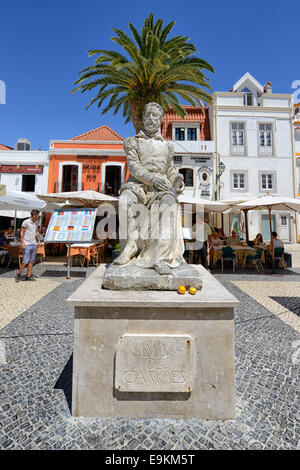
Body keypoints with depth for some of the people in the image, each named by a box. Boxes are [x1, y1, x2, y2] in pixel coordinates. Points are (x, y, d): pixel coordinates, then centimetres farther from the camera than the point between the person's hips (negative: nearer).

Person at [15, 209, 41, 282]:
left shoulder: (36, 222, 11)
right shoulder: (25, 222, -8)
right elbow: (22, 232, -7)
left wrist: (38, 241, 12)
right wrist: (22, 242, -14)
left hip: (34, 244, 6)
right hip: (27, 245, -6)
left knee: (32, 261, 6)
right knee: (25, 261, -6)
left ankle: (28, 276, 14)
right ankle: (19, 274, 15)